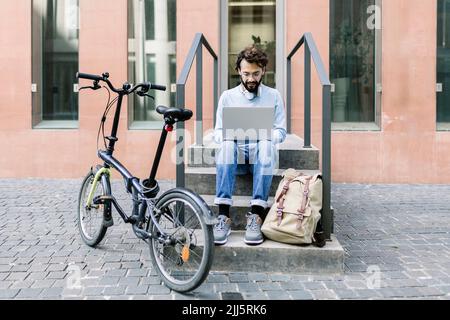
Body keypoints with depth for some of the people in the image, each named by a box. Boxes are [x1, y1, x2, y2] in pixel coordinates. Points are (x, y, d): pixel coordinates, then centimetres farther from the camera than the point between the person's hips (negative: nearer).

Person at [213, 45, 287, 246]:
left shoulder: (273, 96, 13)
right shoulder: (227, 96, 13)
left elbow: (281, 131, 7)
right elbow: (218, 132, 10)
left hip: (261, 153, 0)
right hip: (237, 153, 1)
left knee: (266, 145, -36)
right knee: (226, 145, -35)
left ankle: (256, 216, -39)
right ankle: (223, 216, -40)